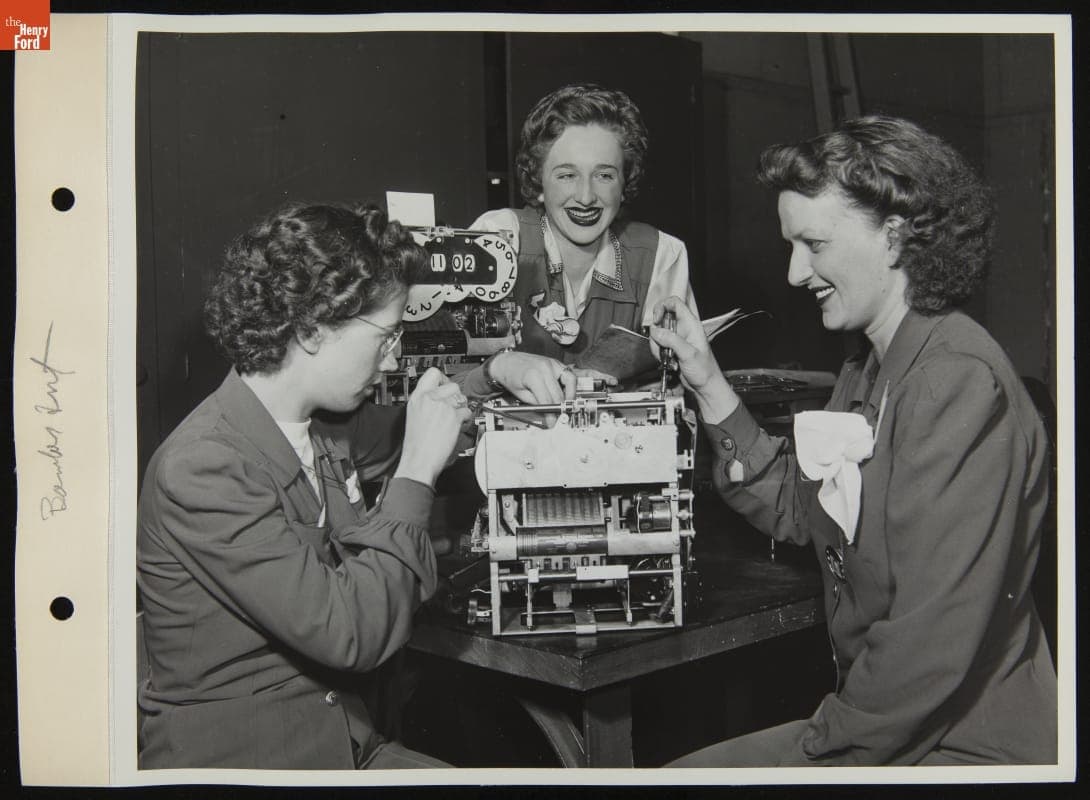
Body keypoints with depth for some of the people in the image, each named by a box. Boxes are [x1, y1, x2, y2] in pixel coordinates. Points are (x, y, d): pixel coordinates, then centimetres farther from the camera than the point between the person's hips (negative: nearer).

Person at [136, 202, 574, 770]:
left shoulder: (322, 424, 1)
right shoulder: (202, 471, -23)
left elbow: (394, 435, 24)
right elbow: (349, 632, -27)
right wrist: (417, 472, -20)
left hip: (345, 741, 7)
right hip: (233, 760, -7)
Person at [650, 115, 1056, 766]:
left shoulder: (959, 381, -22)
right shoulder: (869, 370, 9)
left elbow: (935, 643, -26)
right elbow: (792, 509, 13)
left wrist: (824, 748, -14)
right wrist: (709, 384, 6)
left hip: (962, 749, -8)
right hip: (872, 722, 8)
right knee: (674, 768, 7)